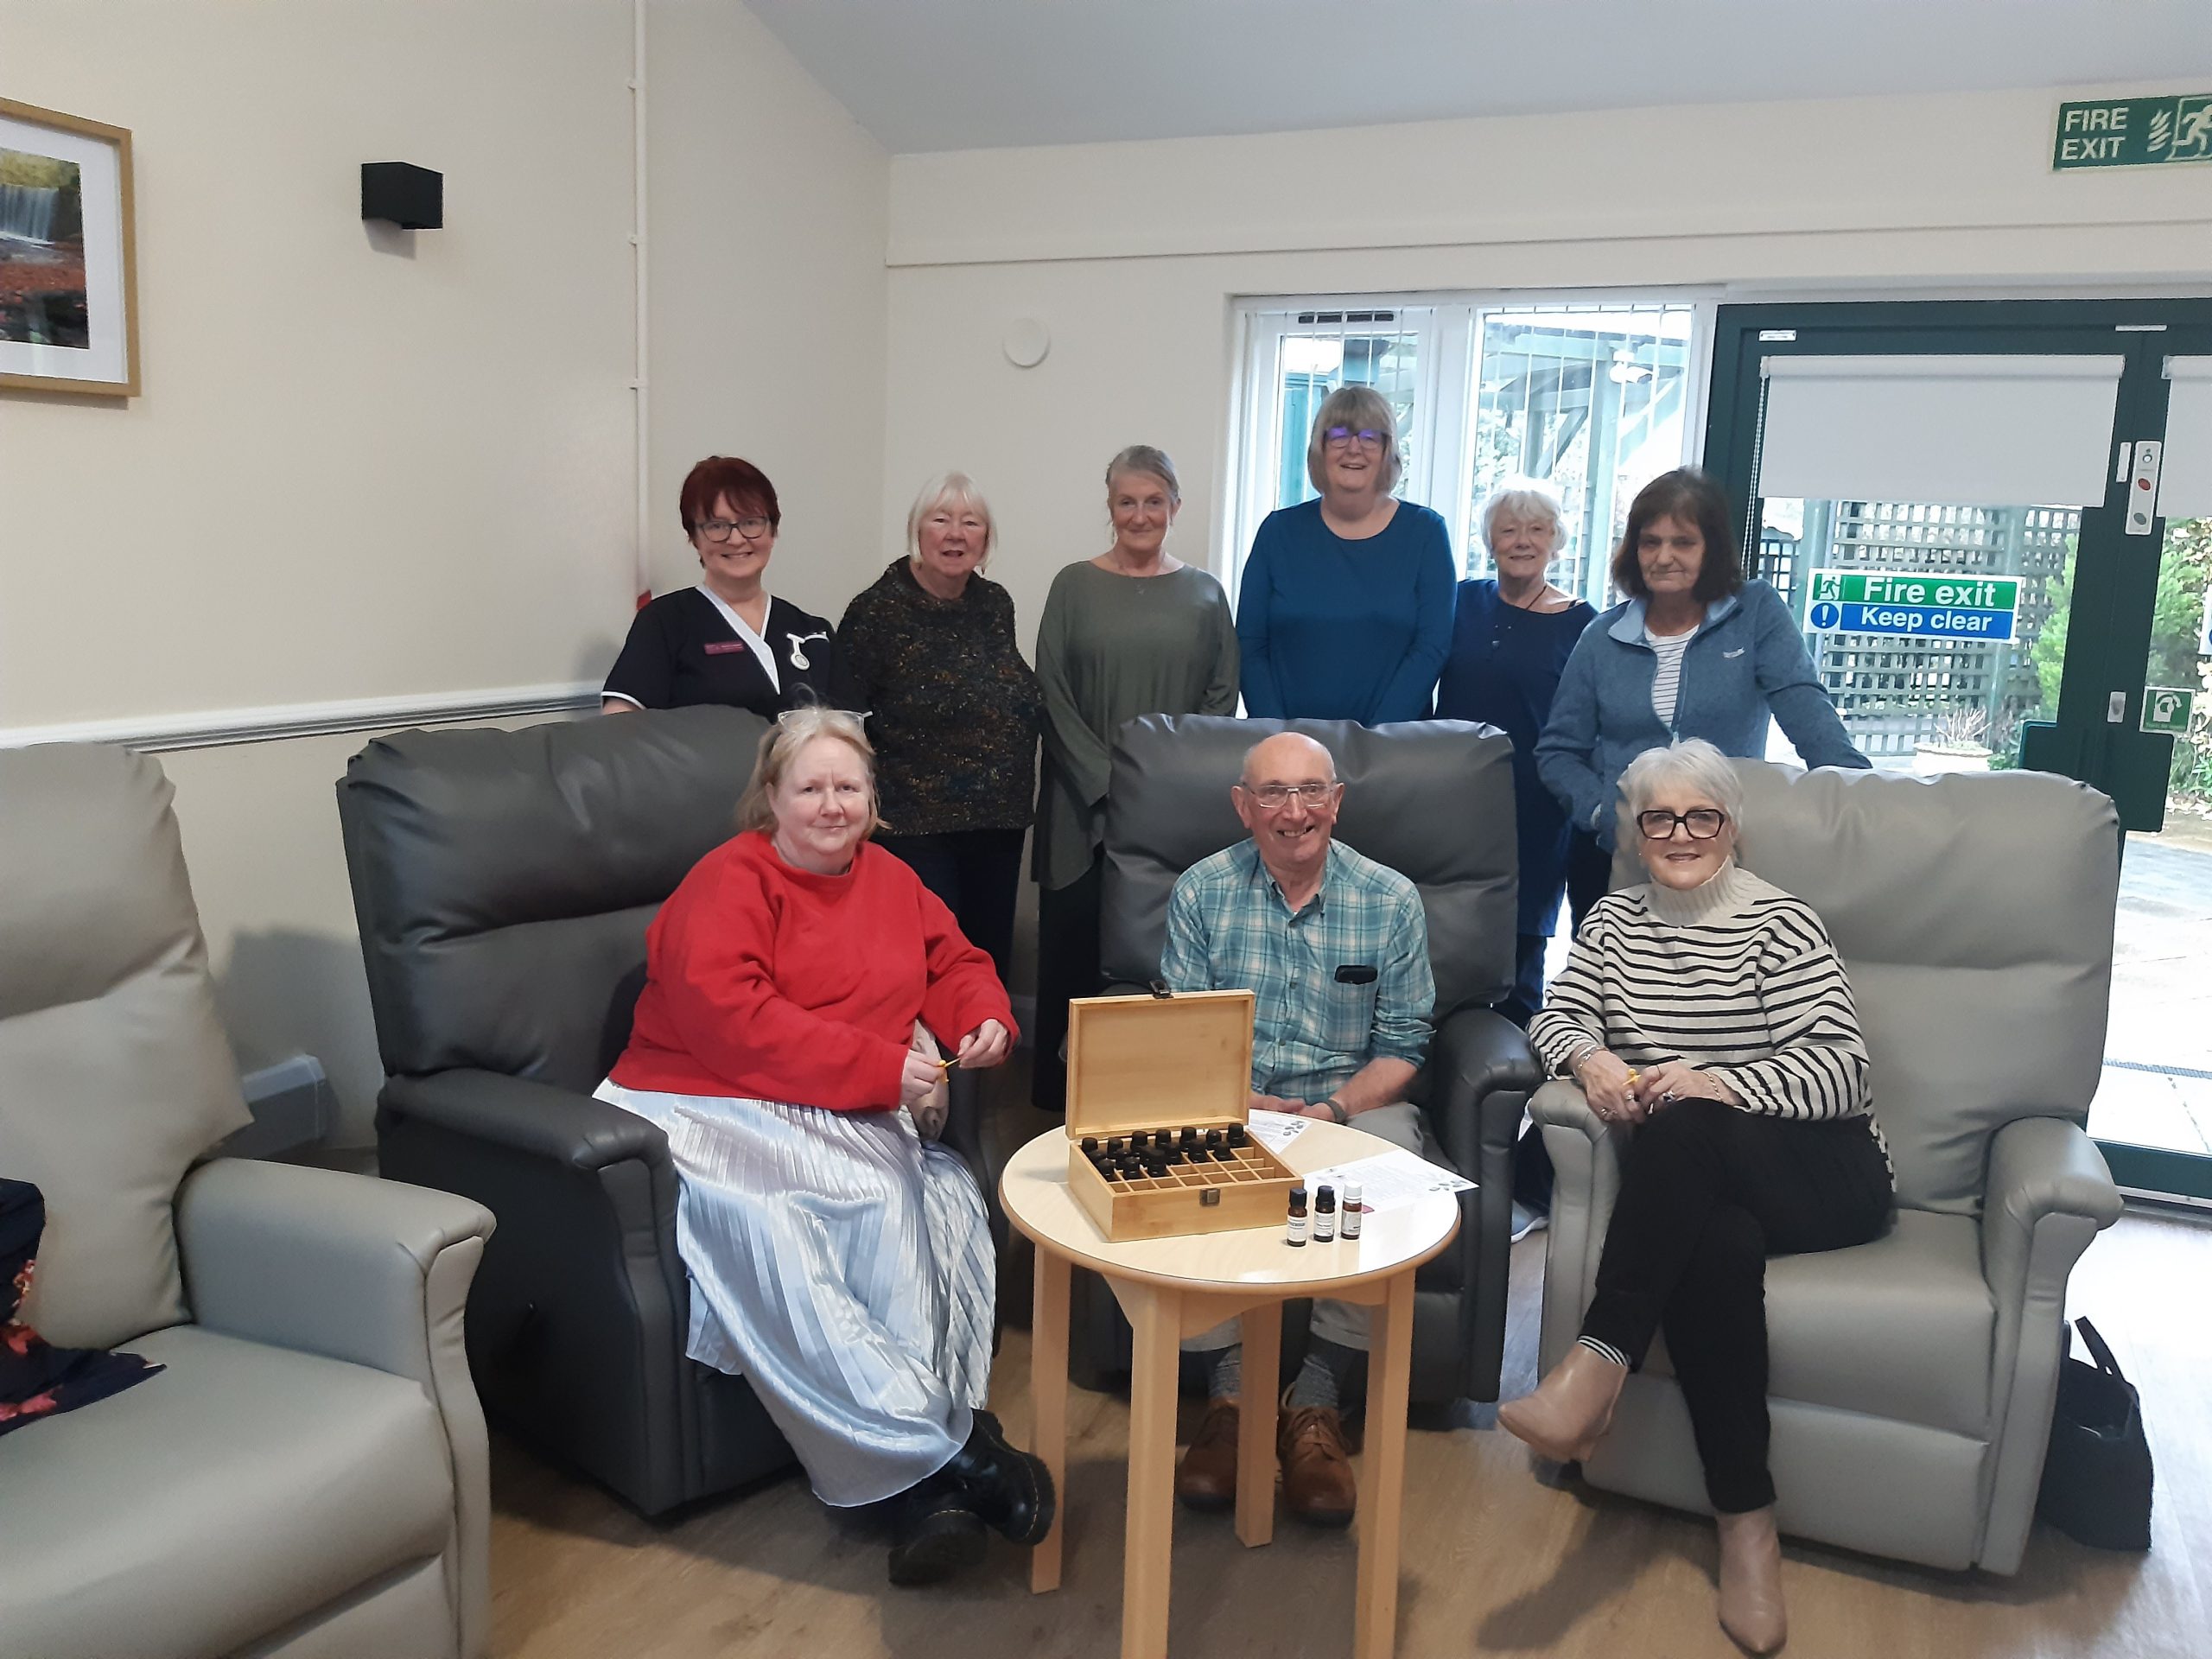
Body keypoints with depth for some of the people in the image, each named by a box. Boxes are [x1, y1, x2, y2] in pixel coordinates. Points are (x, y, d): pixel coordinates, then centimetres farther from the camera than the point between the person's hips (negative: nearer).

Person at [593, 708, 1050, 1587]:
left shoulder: (889, 879, 19)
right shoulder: (729, 882, -3)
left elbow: (956, 962, 29)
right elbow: (726, 1018, -17)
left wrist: (986, 1020, 3)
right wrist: (882, 1067, -20)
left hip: (851, 1124, 5)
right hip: (717, 1109, -4)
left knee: (934, 1201, -28)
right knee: (764, 1221, -35)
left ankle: (926, 1486, -31)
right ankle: (947, 1444, -31)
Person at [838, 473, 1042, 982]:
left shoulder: (996, 605, 9)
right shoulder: (878, 611, -8)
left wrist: (1015, 797, 14)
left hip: (998, 824, 6)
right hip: (915, 828, -6)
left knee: (992, 959, 12)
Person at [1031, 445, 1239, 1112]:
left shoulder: (1204, 594, 9)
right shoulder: (1075, 587, 5)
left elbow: (1222, 696, 5)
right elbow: (1053, 695, -1)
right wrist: (1109, 784, -10)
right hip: (1084, 808, -1)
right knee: (1073, 940, 1)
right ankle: (1057, 1087, 12)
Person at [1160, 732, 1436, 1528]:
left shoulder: (1391, 901, 0)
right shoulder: (1200, 892, 1)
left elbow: (1401, 1046, 1)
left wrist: (1336, 1111, -16)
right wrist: (1242, 1105, -18)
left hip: (1354, 1102, 0)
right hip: (1229, 1104, 1)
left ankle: (1318, 1398, -16)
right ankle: (1230, 1387, -15)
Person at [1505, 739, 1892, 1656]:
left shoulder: (1779, 922, -5)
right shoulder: (1616, 917, 13)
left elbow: (1839, 1069, -13)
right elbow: (1557, 1013, 10)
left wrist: (1716, 1084, -28)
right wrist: (1590, 1060, -14)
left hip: (1823, 1174, -3)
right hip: (1698, 1185, 4)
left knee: (1681, 1130, -34)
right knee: (1717, 1246, -33)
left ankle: (1593, 1374, -37)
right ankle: (1747, 1530, -28)